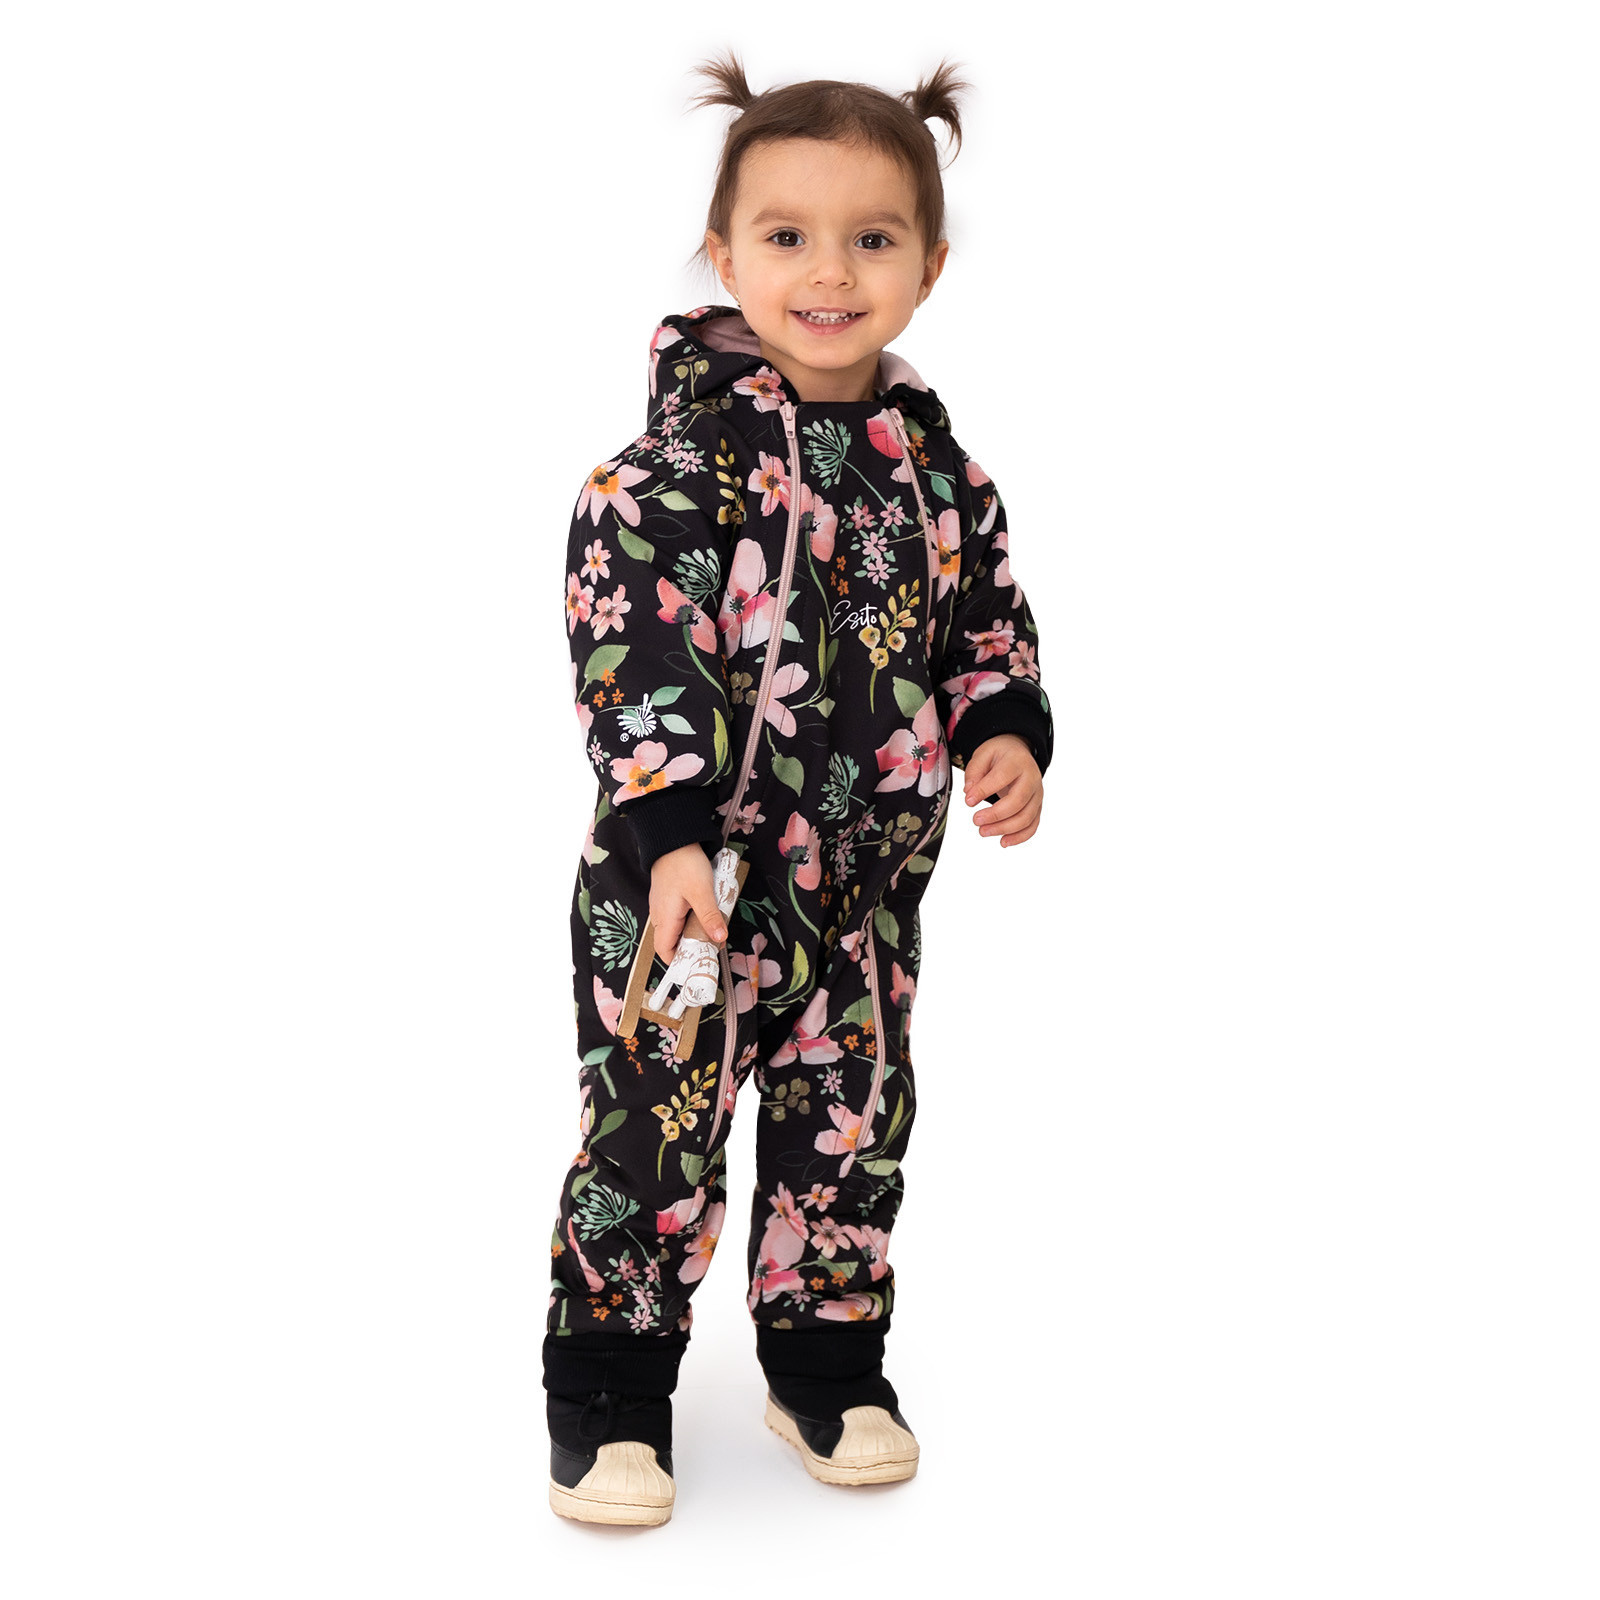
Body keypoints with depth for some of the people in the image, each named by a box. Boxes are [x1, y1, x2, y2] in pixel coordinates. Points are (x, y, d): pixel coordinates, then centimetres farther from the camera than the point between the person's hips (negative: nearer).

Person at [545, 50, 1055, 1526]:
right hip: (685, 874, -5)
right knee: (652, 1130, 1)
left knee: (852, 1128, 14)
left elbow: (989, 617, 15)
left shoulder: (932, 463, 4)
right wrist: (670, 833, -25)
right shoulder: (680, 460, -14)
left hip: (868, 879, 5)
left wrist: (1005, 733, -3)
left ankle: (830, 1366, 33)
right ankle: (611, 1393, 18)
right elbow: (632, 655, -19)